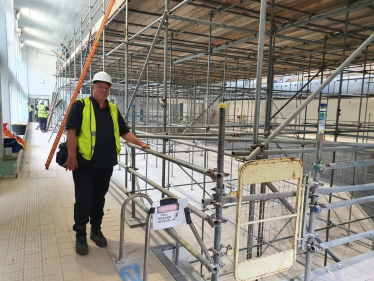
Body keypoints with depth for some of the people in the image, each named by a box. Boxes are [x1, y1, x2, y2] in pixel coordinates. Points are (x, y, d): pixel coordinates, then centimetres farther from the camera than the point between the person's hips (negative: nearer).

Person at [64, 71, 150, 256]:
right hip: (84, 163, -4)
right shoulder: (81, 106, -5)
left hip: (106, 164, 5)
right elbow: (71, 131, -10)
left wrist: (141, 144, 4)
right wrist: (72, 157, -16)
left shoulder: (113, 109, 11)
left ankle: (96, 230, 32)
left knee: (99, 198, 15)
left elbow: (124, 132, 14)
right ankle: (80, 235, 19)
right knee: (84, 199, 1)